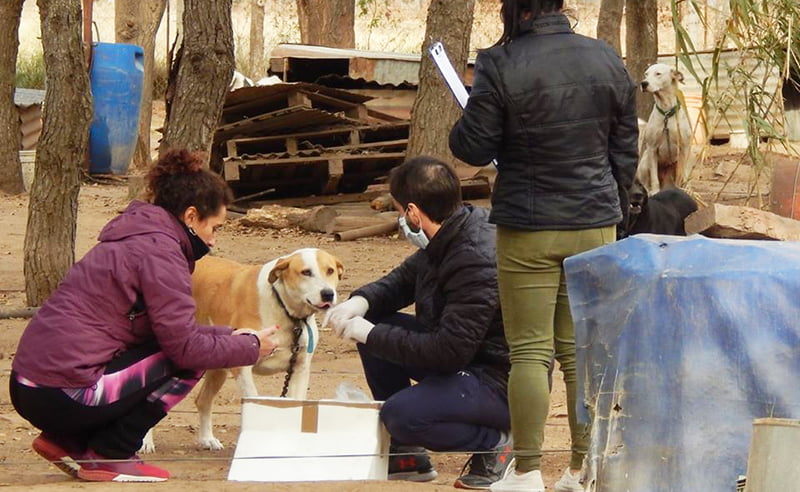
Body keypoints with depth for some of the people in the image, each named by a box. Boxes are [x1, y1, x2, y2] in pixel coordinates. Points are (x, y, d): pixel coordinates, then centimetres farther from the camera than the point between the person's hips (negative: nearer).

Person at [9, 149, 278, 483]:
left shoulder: (137, 239, 20)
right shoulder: (158, 250, -11)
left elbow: (173, 330, 28)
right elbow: (186, 346, -13)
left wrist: (230, 336, 21)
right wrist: (249, 348, 1)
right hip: (65, 397, -10)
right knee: (188, 362, -3)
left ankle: (67, 442, 15)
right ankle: (108, 456, 0)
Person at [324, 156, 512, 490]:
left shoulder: (476, 260, -28)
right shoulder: (447, 240, 3)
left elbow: (449, 351, -29)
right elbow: (403, 280, 20)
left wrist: (372, 335, -20)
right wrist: (361, 301, -3)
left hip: (501, 384, -10)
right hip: (463, 360, 10)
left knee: (402, 415, -30)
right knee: (373, 321, 8)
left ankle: (494, 444, -4)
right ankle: (404, 454, 11)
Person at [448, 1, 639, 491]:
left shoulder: (501, 65, -13)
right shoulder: (607, 60, 2)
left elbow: (473, 147, -9)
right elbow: (625, 151, 10)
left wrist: (460, 130, 13)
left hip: (528, 229, -4)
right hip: (595, 227, 4)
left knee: (530, 351, 2)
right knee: (583, 350, 9)